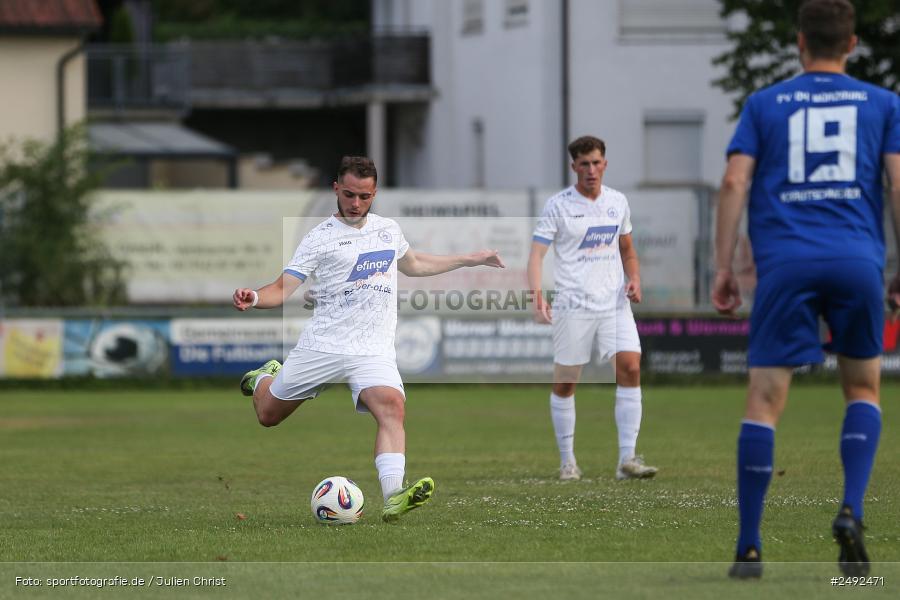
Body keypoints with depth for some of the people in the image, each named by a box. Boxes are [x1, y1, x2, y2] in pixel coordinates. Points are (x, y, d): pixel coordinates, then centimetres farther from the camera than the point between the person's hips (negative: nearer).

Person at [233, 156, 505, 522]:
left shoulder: (389, 229, 15)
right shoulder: (320, 238, -2)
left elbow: (412, 264, 37)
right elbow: (282, 289, -7)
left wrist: (470, 260, 38)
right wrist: (253, 298, -29)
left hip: (374, 351, 2)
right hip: (321, 347, -2)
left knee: (391, 407, -27)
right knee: (268, 414, 9)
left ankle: (393, 498, -40)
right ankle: (264, 379, 47)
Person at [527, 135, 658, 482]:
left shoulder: (617, 202, 10)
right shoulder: (558, 206, -4)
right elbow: (536, 254, -10)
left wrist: (634, 279, 4)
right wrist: (537, 297, -25)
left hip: (615, 302, 3)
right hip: (572, 307, -3)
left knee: (630, 367, -13)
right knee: (565, 383, 1)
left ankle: (627, 459, -11)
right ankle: (567, 461, 16)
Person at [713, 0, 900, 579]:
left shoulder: (764, 104, 12)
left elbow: (734, 183, 2)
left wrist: (724, 268, 3)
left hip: (785, 263, 0)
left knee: (765, 400, 1)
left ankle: (749, 547, -2)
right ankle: (851, 512, -4)